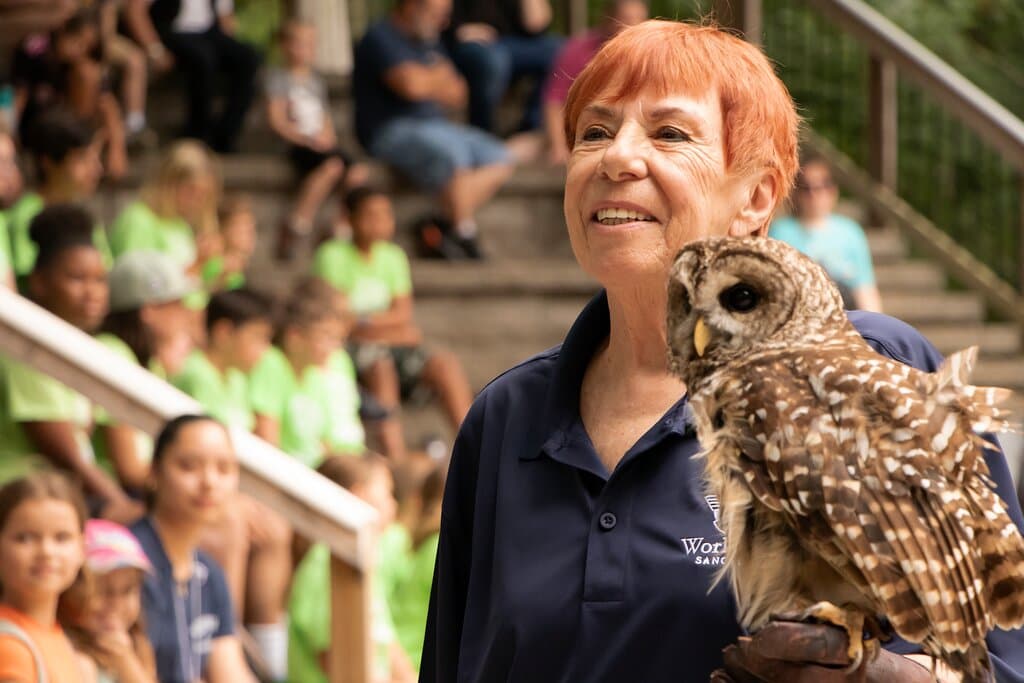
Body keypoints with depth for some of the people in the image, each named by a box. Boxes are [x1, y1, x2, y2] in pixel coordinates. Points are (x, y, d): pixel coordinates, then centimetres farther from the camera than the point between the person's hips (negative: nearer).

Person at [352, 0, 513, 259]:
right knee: (455, 158, -35)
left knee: (499, 161, -4)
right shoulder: (382, 38, -9)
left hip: (434, 124, 10)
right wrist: (440, 76, -2)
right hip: (392, 129, -10)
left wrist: (428, 82, -5)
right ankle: (465, 237, -21)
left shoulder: (429, 42, 20)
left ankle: (444, 222, -17)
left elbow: (456, 95, 17)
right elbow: (412, 84, -24)